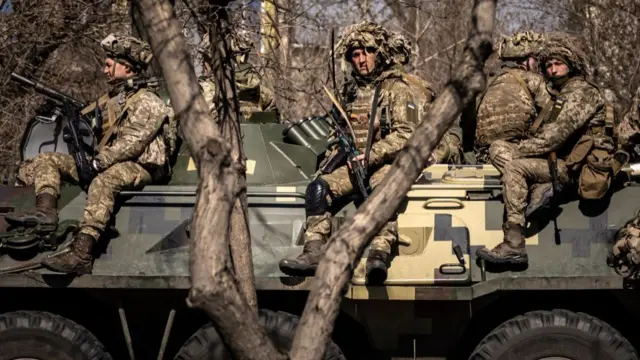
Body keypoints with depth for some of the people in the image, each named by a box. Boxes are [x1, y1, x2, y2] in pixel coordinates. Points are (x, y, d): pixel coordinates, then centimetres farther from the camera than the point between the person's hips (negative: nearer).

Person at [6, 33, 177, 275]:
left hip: (139, 167, -9)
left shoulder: (147, 102, -4)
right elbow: (100, 137, 26)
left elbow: (131, 143, -17)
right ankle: (46, 210, -28)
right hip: (107, 165, 9)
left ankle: (80, 255, -54)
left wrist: (98, 163, -23)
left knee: (102, 182, -42)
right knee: (45, 160, 1)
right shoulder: (112, 100, 24)